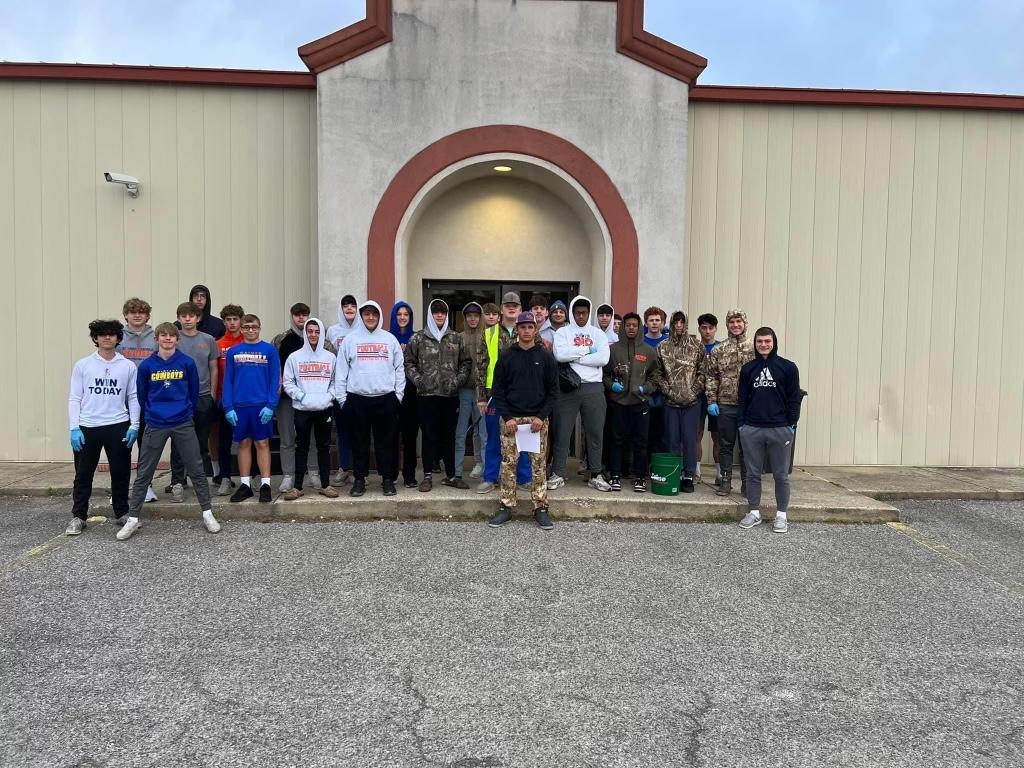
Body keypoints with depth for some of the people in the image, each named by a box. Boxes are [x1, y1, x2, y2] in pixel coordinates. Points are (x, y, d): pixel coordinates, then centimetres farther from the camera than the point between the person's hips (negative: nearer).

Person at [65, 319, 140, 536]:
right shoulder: (82, 365, 2)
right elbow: (75, 398, 2)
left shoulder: (128, 366, 4)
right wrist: (74, 428, -5)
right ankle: (78, 517, 19)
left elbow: (133, 397, 6)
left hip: (118, 426, 0)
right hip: (88, 427, 0)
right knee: (83, 474, 7)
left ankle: (122, 512, 23)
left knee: (121, 472, 8)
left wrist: (134, 425, -2)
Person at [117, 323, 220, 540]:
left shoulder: (187, 363, -3)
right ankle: (132, 519, 15)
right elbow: (142, 395, 9)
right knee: (144, 473, 6)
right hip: (155, 425, 0)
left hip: (183, 424, 0)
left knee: (196, 469, 4)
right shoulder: (146, 365, -2)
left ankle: (208, 514, 14)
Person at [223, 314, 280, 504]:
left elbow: (275, 380, -3)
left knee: (262, 443, 3)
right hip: (239, 405, 2)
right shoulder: (233, 351, 6)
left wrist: (270, 405, -11)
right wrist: (228, 407, -3)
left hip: (262, 406, -2)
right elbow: (228, 381, 5)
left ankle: (265, 485, 9)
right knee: (244, 443, 9)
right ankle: (245, 485, 18)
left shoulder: (269, 350, -1)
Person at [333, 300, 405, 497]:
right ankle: (359, 479, 15)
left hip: (386, 398, 0)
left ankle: (387, 479, 14)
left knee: (385, 441, 6)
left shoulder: (390, 339, 7)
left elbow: (399, 368, 7)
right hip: (357, 398, 0)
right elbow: (341, 370, 4)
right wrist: (341, 397, -1)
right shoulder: (350, 339, 5)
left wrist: (398, 395, 2)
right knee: (360, 442, 6)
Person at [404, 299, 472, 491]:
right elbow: (409, 362, 3)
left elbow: (466, 362, 11)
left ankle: (451, 475, 19)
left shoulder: (456, 338, 8)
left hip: (450, 394, 2)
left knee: (449, 435, 9)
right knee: (429, 435, 3)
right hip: (426, 395, -2)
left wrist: (459, 380, -2)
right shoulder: (418, 338, 3)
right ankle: (428, 476, 12)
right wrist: (418, 380, -8)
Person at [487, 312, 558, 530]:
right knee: (508, 464, 2)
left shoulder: (545, 357, 4)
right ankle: (506, 507, 11)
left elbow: (553, 389, 3)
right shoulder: (507, 357, 5)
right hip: (511, 419, 0)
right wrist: (507, 417, -7)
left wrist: (541, 416, -8)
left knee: (539, 465, 2)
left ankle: (540, 508, 10)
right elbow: (497, 389, 3)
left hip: (537, 419, 0)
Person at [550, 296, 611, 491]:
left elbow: (603, 359, -6)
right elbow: (560, 355, -14)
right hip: (568, 387, -2)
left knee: (595, 432, 6)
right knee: (562, 432, 2)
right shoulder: (562, 332, 5)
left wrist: (575, 356, -8)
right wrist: (587, 351, -8)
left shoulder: (598, 333, 10)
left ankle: (596, 475, 16)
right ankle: (558, 474, 11)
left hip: (593, 388, 2)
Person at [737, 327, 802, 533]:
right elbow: (742, 398, 9)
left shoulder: (788, 367, 1)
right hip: (751, 429, 2)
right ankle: (754, 512, 19)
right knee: (753, 473, 8)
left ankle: (781, 515, 15)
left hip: (780, 429, -2)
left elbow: (794, 398, 0)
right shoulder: (748, 368, 9)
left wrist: (792, 425, -5)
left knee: (781, 475, 5)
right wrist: (741, 423, 2)